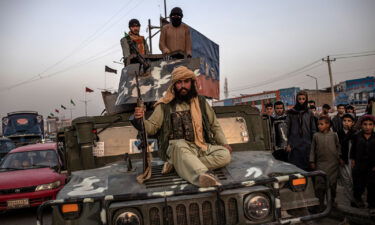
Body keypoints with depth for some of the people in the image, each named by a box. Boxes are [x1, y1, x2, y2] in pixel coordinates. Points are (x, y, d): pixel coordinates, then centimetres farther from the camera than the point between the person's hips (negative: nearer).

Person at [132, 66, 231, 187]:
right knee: (180, 146, -37)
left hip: (202, 147, 4)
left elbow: (214, 126, 20)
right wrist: (139, 120, -19)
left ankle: (176, 163, -26)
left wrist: (224, 143, 5)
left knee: (225, 155, -23)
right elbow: (151, 127, 2)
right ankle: (203, 175, -61)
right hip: (177, 147, -3)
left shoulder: (201, 102, 14)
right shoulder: (165, 105, 5)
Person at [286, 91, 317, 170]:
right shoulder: (291, 113, 4)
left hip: (307, 145, 1)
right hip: (294, 145, -1)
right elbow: (287, 129, 2)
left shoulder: (309, 113, 9)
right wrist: (288, 144, -3)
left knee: (306, 166, 3)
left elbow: (313, 129, 10)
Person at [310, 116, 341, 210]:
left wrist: (339, 157, 8)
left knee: (332, 183, 10)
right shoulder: (316, 136, 0)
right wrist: (312, 161, 2)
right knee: (320, 183, -4)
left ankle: (332, 201, 29)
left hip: (333, 163, 1)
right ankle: (320, 203, 6)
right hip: (321, 162, -1)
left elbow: (338, 147, 11)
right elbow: (313, 149, 4)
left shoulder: (333, 135, 0)